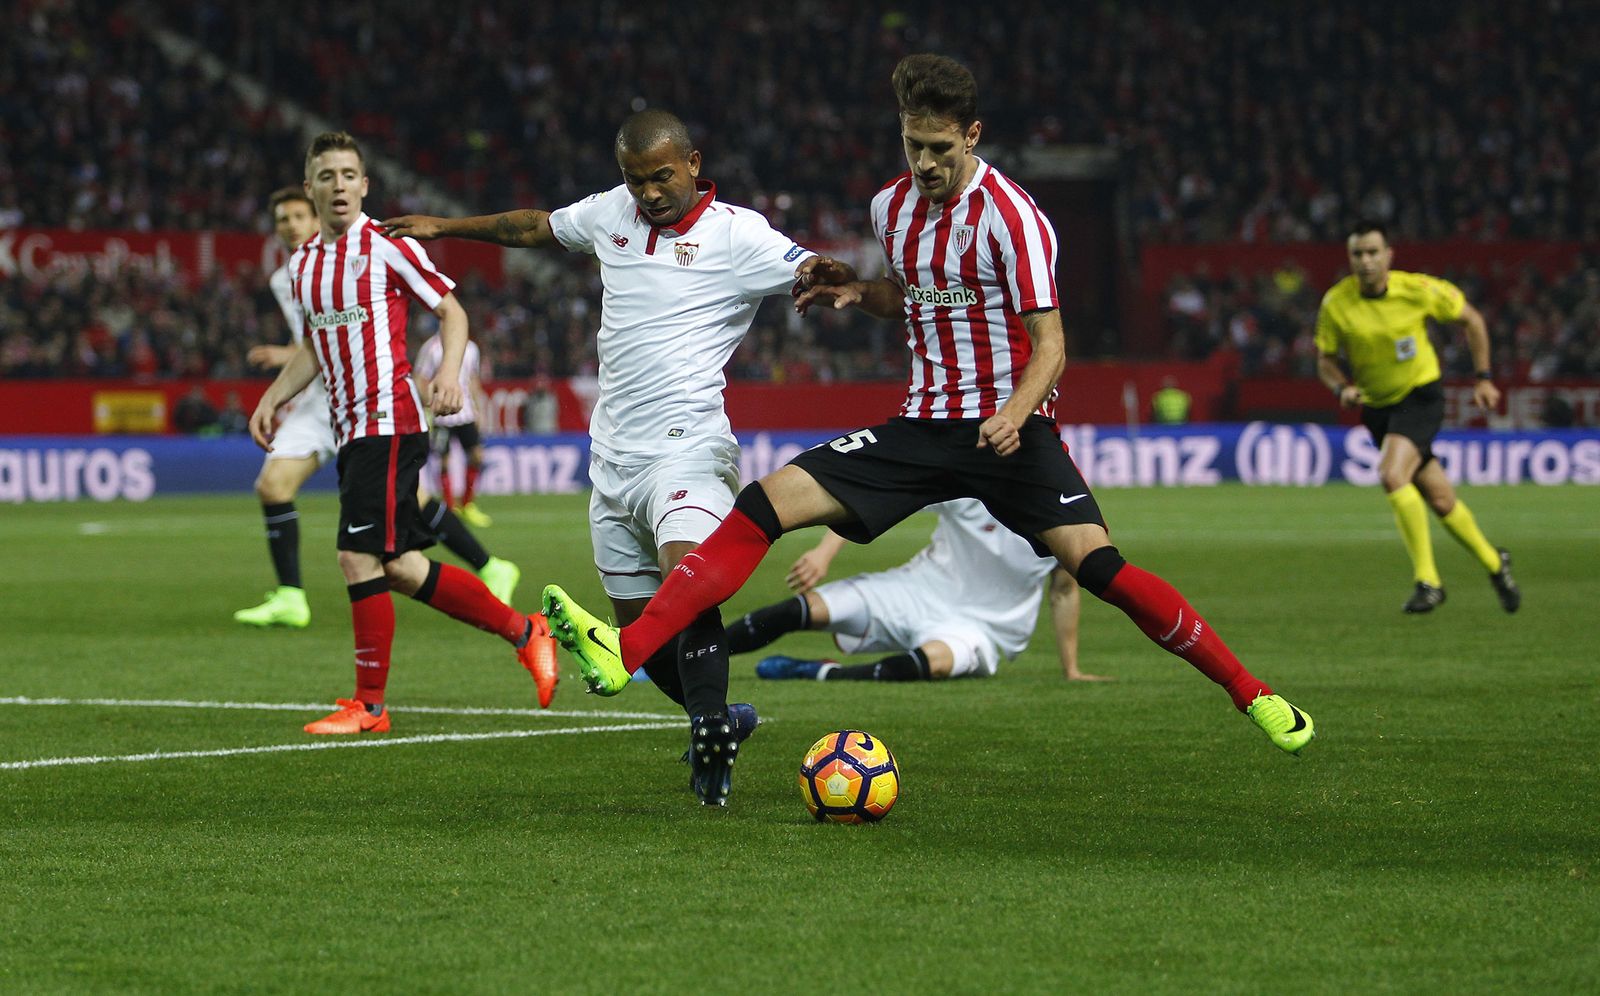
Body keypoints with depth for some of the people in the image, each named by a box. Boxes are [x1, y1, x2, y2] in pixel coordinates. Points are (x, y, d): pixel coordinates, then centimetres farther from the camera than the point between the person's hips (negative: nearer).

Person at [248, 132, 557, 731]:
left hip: (388, 420, -8)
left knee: (359, 557, -13)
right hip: (350, 429, 8)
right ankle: (522, 631, 21)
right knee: (402, 568, 7)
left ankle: (368, 705, -5)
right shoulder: (302, 264, 16)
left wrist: (449, 370, -19)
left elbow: (450, 309, -2)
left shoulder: (387, 247, -5)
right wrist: (272, 399, 17)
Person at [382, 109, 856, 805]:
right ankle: (719, 720, 28)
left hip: (686, 449, -7)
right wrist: (444, 227, 39)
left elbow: (807, 269, -21)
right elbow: (536, 227, 29)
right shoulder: (611, 213, 11)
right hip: (613, 457, 7)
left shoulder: (735, 233, -7)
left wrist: (828, 273, -45)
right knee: (637, 619, 9)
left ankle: (711, 735, -26)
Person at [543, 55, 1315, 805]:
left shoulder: (1010, 215, -12)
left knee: (1095, 564, -23)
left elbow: (1049, 344, -14)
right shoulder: (892, 208, 8)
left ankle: (1252, 694, -11)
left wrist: (1014, 415, -33)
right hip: (925, 423, 5)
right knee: (763, 505, -10)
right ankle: (622, 653, -16)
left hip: (1006, 427, -5)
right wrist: (857, 293, 5)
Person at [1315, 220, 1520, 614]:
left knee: (1391, 475, -27)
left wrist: (1483, 378, 1)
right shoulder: (1335, 304, -11)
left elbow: (1471, 320, 1)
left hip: (1420, 394, -4)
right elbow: (1326, 360, 3)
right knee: (1440, 499, 8)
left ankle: (1427, 579, -18)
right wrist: (1341, 388, -18)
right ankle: (1494, 563, 33)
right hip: (1377, 405, 4)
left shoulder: (1419, 290, -16)